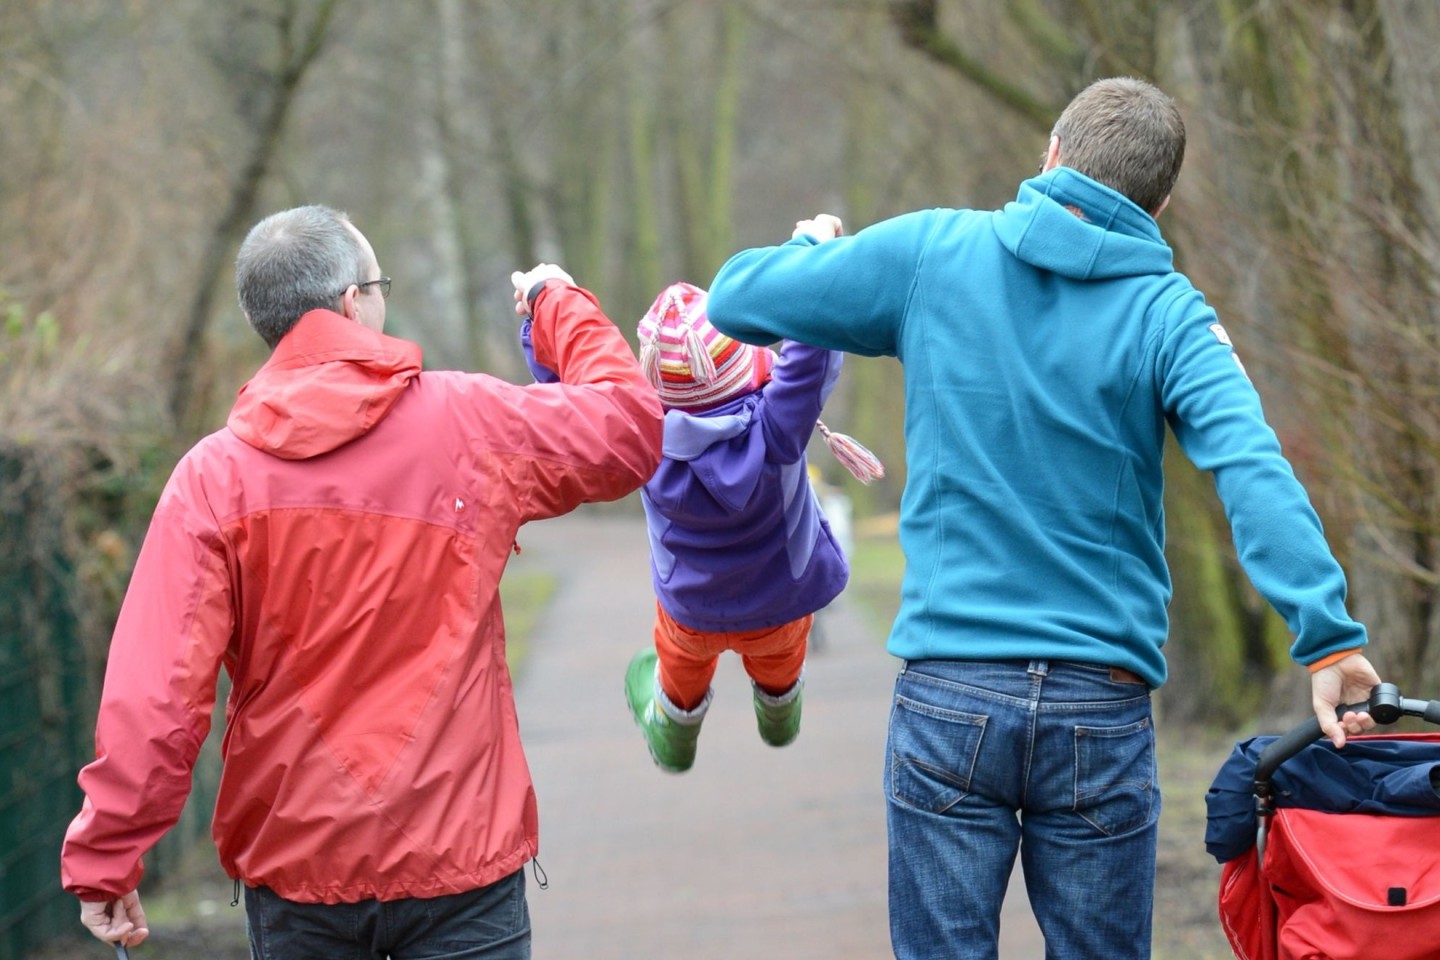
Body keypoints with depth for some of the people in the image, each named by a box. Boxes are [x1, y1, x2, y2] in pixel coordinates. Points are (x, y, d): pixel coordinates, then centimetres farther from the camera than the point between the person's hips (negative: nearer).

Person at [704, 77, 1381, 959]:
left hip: (949, 695, 0)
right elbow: (1253, 471, -18)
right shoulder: (1169, 314, -2)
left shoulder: (930, 251, 1)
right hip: (1104, 708, 0)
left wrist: (816, 250, 28)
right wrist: (1327, 636, -23)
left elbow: (736, 300, 7)